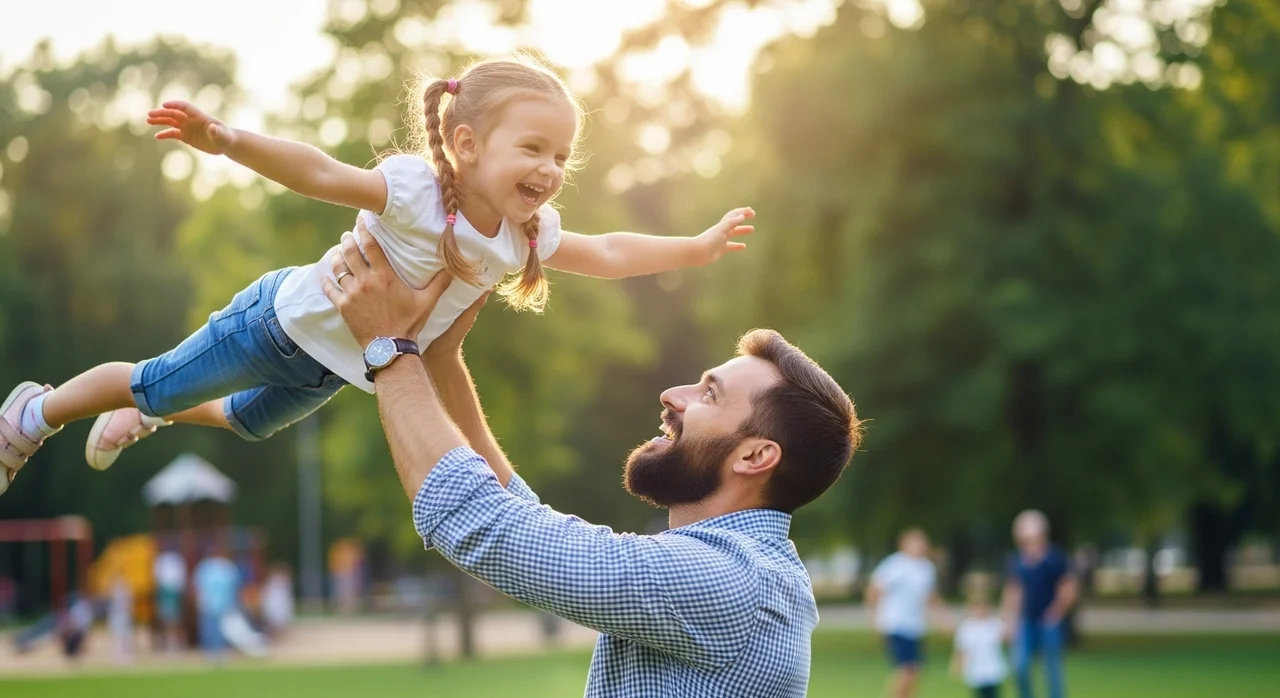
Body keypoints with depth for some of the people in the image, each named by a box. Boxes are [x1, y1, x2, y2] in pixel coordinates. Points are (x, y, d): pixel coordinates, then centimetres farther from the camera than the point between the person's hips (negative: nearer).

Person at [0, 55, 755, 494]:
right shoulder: (414, 190, -36)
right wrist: (227, 140, -56)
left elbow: (607, 254, -4)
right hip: (286, 321, -7)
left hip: (336, 368, 7)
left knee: (250, 421, 33)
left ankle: (148, 416, 62)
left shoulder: (528, 237, -17)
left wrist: (695, 248, -7)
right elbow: (320, 174, -43)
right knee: (155, 385, 9)